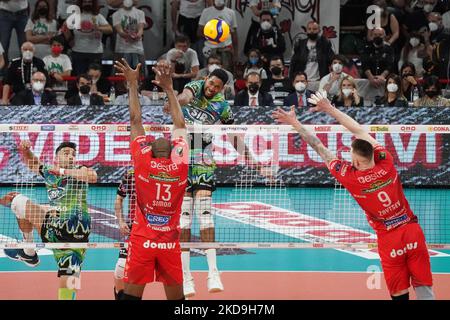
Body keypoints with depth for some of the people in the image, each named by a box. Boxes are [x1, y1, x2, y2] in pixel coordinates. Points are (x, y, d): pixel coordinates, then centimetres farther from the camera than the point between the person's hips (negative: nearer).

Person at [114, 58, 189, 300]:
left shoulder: (143, 162, -5)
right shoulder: (180, 164, -1)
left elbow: (135, 120, 4)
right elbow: (180, 125, 12)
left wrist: (133, 84, 13)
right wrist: (168, 88, 19)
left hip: (142, 241, -2)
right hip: (170, 242, 2)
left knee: (131, 296, -2)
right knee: (176, 298, 8)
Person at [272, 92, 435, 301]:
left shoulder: (350, 178, -11)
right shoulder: (386, 163, -5)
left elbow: (320, 149, -2)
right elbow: (360, 131, 6)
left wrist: (294, 123, 7)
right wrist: (331, 109, 14)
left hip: (389, 239, -3)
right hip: (413, 229, 3)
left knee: (400, 294, 5)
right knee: (424, 289, 4)